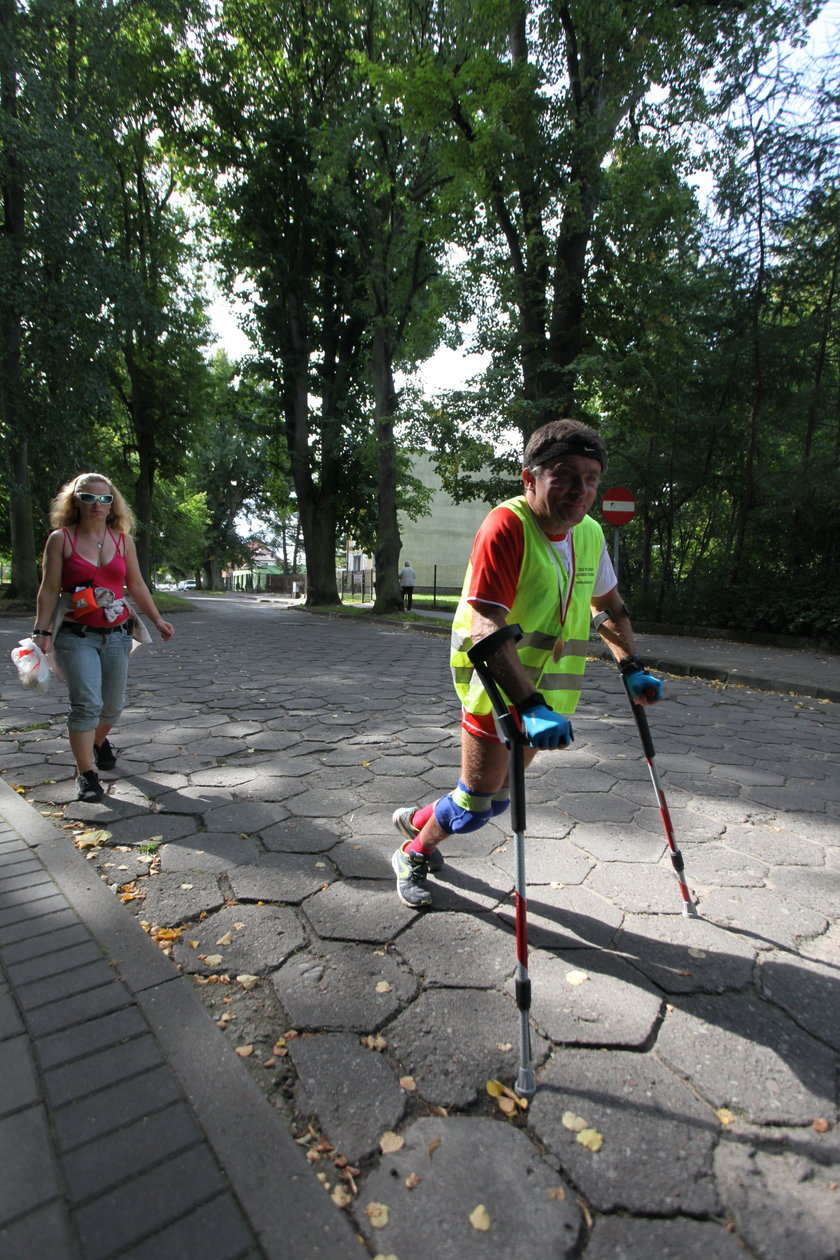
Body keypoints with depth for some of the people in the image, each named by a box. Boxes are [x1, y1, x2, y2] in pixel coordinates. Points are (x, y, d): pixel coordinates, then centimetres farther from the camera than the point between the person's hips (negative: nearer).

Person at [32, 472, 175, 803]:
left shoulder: (122, 539, 8)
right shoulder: (61, 539, -1)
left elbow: (136, 585, 13)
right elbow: (49, 589, -3)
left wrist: (157, 619, 11)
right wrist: (42, 631, -8)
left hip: (117, 635, 4)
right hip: (76, 636, -3)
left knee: (113, 705, 11)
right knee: (86, 704, -13)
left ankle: (99, 741, 43)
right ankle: (86, 773, 0)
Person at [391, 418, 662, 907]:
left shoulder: (591, 534, 2)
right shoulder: (506, 526, -22)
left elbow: (608, 605, 19)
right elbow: (485, 629, -31)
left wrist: (633, 668, 9)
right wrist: (531, 706, -38)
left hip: (546, 695, 7)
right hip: (497, 688, -7)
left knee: (498, 798, 19)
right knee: (477, 804, 2)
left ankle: (418, 819, 47)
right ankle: (413, 856, 32)